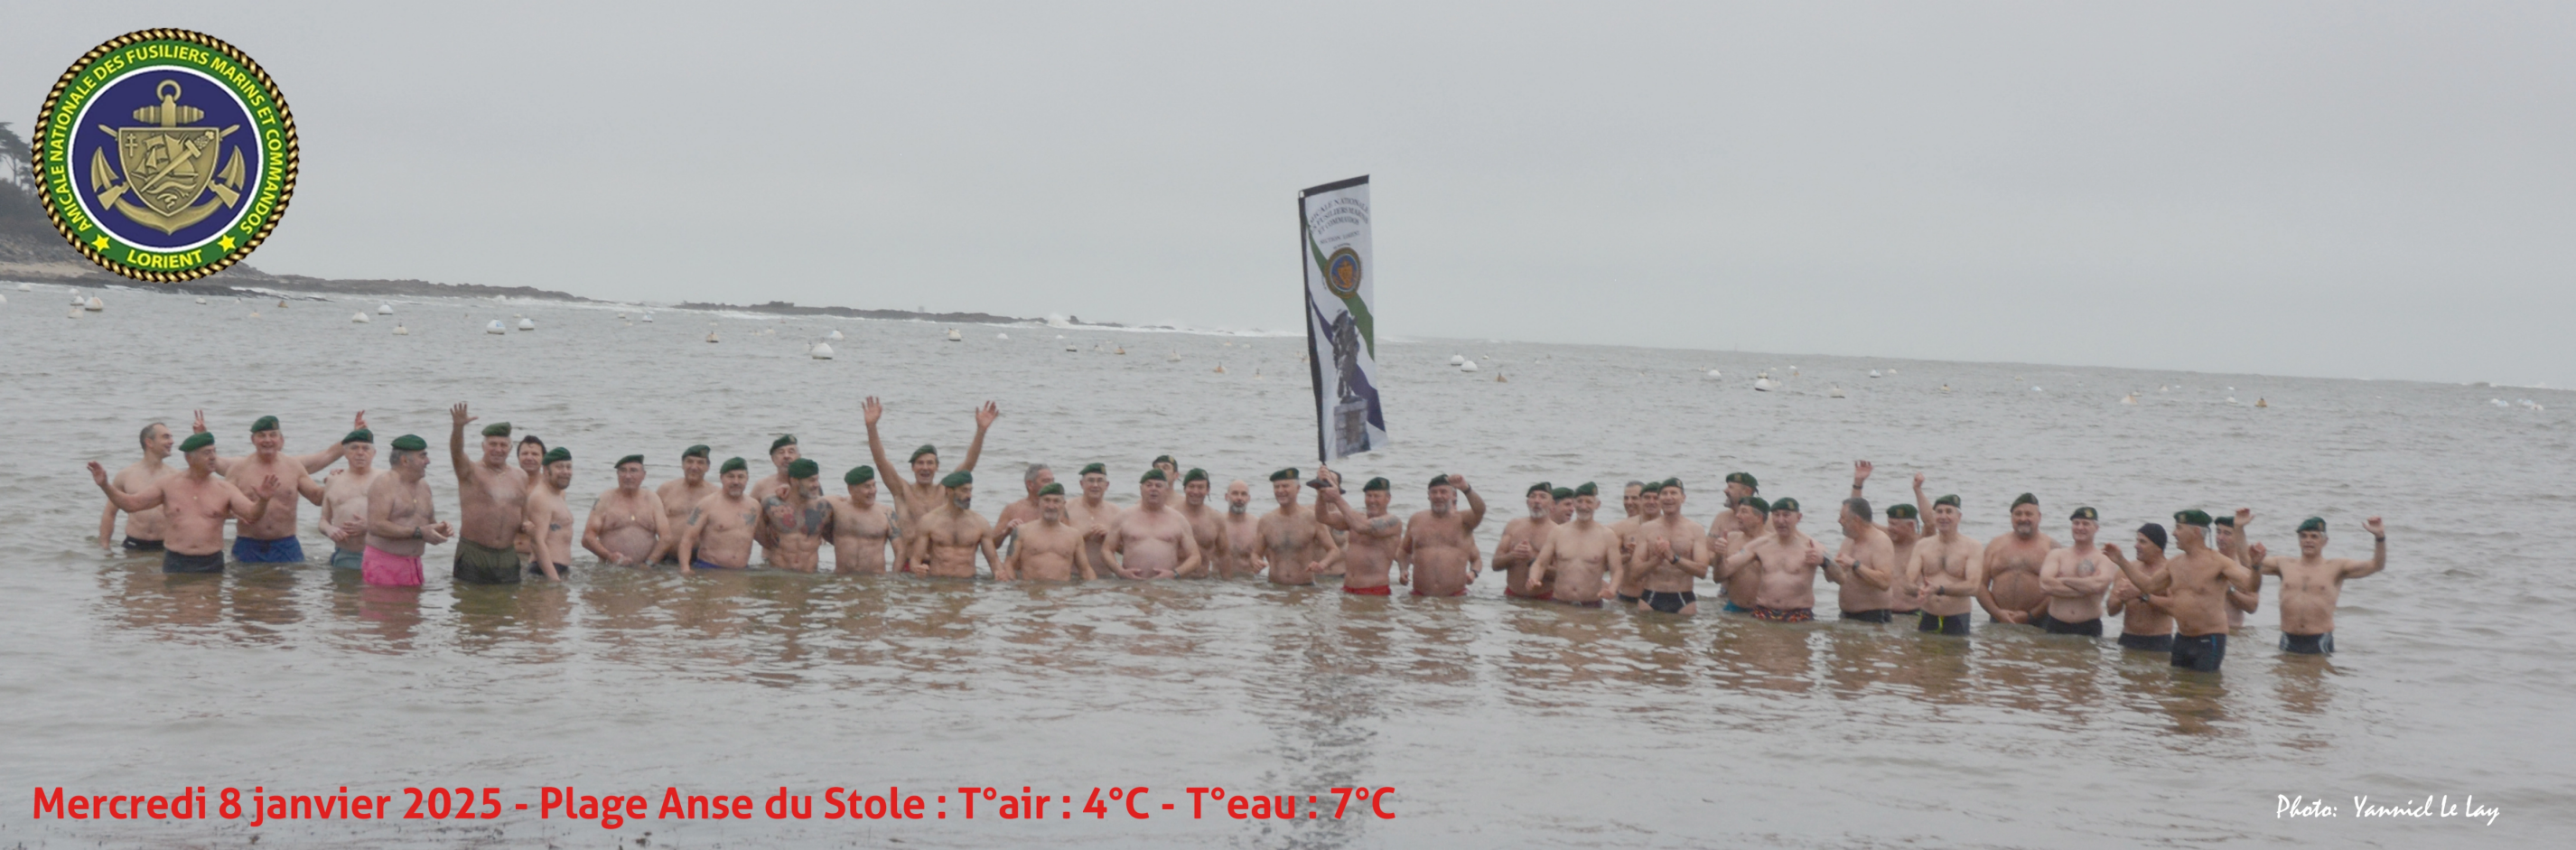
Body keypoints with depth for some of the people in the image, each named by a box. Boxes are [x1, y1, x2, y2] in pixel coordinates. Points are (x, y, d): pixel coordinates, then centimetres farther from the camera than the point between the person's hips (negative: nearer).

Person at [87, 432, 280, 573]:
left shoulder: (224, 489, 2)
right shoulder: (169, 486, 5)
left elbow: (252, 515, -7)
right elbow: (130, 503, 6)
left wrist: (262, 500, -29)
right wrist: (105, 485, -7)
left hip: (211, 565, 0)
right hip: (175, 564, 0)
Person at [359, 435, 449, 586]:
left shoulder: (423, 486, 16)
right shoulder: (384, 484, -8)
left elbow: (429, 523, 29)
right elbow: (376, 526, -20)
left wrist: (439, 530, 3)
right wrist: (419, 532, -20)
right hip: (382, 565, -7)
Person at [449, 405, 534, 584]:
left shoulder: (521, 478, 13)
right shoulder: (471, 472, 0)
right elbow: (457, 453, -20)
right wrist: (458, 427, -39)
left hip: (507, 555, 4)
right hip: (473, 554, -4)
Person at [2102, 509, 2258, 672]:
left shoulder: (2218, 562, -11)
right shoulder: (2175, 565, 10)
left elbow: (2250, 585, -24)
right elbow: (2149, 585, 25)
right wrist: (2121, 561, 24)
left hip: (2209, 641, -7)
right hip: (2182, 640, 7)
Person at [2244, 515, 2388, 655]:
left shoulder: (2336, 568, 6)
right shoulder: (2285, 565, 13)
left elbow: (2376, 566, 0)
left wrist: (2379, 537, -15)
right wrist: (2239, 529, 3)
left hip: (2320, 642, -2)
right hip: (2289, 641, 2)